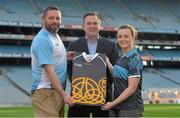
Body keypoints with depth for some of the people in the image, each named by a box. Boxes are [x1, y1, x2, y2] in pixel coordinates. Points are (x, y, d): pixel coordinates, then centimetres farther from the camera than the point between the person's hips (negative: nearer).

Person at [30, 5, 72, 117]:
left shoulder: (55, 36, 15)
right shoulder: (43, 39, -14)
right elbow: (49, 70, -21)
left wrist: (67, 58, 4)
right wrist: (64, 94, -26)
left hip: (57, 91, 9)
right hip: (45, 92, -9)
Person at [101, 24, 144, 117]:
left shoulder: (134, 59, -13)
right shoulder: (121, 57, 12)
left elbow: (132, 88, -16)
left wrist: (113, 103, -14)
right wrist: (107, 63, 11)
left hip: (131, 108, -8)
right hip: (116, 107, 8)